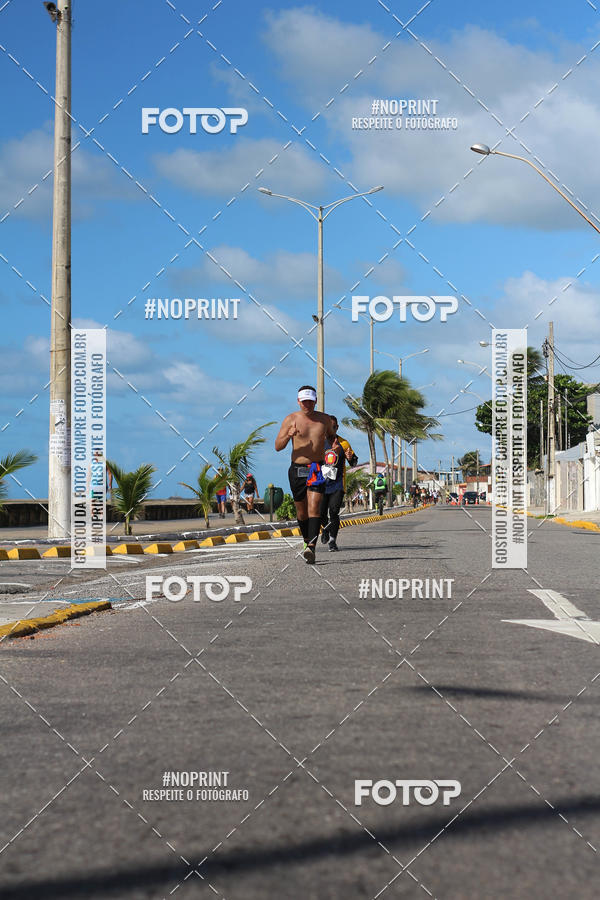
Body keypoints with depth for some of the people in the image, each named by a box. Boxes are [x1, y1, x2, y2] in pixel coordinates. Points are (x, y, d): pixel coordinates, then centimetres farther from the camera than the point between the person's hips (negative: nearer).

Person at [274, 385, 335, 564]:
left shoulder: (324, 419, 6)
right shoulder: (291, 419, 1)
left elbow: (332, 435, 27)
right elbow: (277, 446, -2)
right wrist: (288, 436, -23)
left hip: (317, 469, -1)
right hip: (297, 469, 1)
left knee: (314, 507, -17)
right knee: (301, 510, 10)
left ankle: (311, 548, -26)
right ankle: (307, 541, 34)